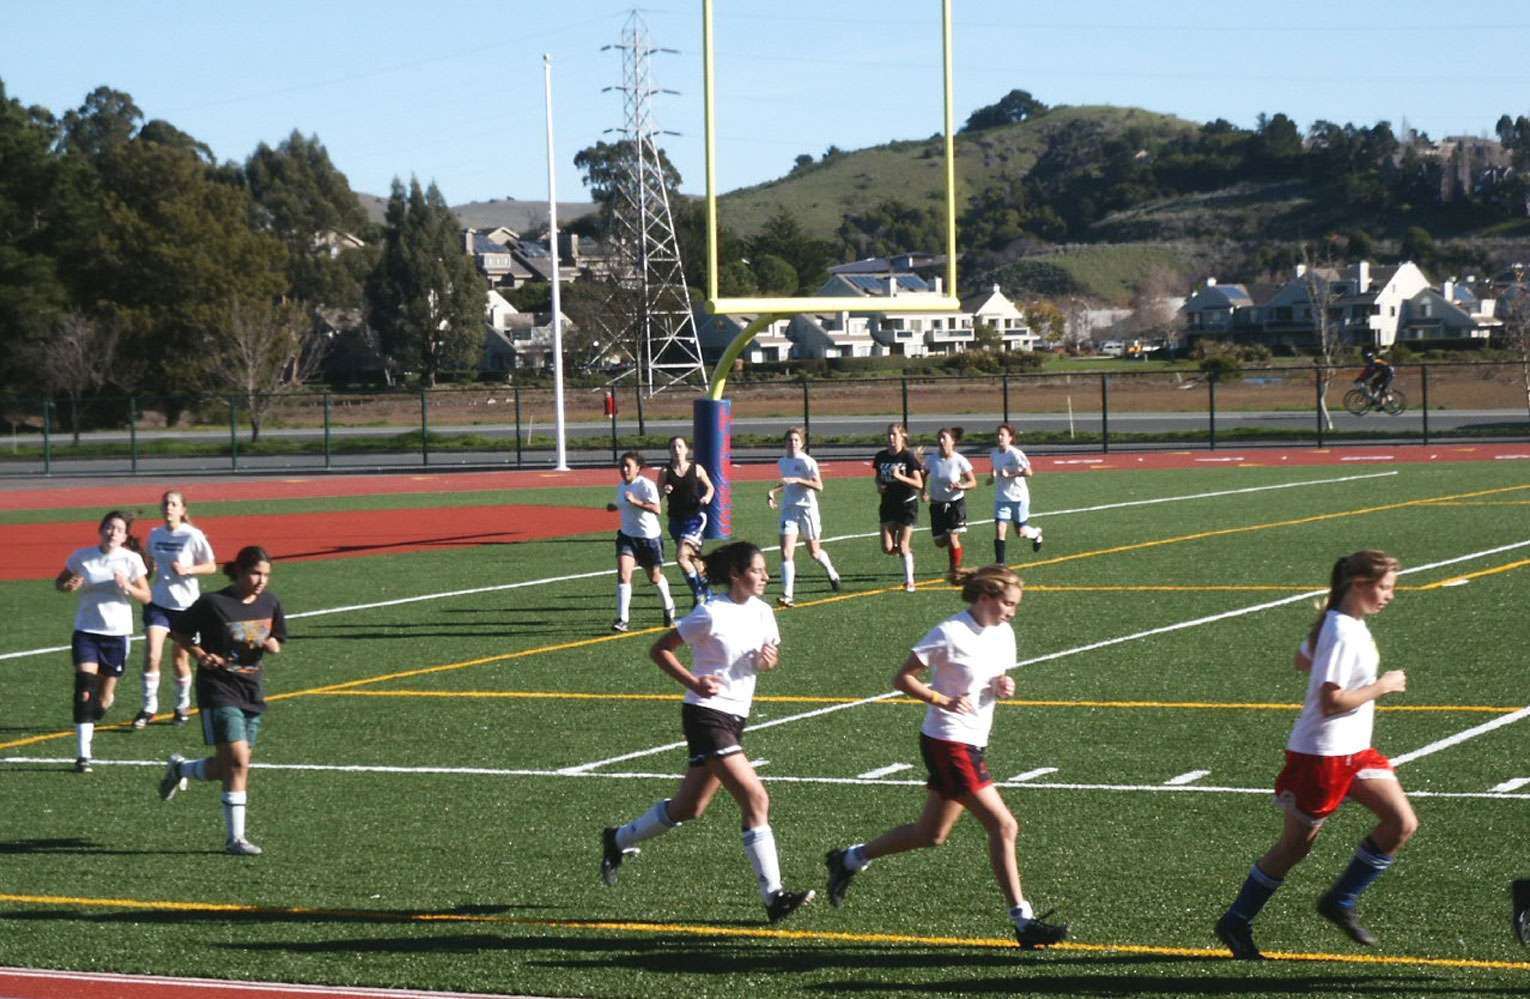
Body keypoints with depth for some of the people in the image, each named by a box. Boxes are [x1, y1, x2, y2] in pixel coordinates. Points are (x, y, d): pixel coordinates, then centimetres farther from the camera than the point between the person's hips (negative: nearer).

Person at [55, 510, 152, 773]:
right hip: (86, 631, -1)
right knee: (84, 688, -16)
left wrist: (127, 587, -20)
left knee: (104, 696, 7)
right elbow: (58, 582, 11)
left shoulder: (132, 560, -5)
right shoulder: (82, 557, -3)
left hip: (117, 633, 1)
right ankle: (83, 755, -17)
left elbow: (146, 597, -1)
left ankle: (90, 725, 43)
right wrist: (67, 586, -13)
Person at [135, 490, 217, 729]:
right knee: (151, 656, -11)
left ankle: (183, 706, 29)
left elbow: (211, 566, -4)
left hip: (185, 605, -3)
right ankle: (149, 708, -1)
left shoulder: (192, 536, -10)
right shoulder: (155, 535, 3)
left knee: (180, 659, 8)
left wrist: (187, 569, -20)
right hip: (158, 602, 3)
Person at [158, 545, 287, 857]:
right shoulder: (213, 603, -12)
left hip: (252, 692, 6)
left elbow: (277, 641, 17)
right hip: (220, 691, -6)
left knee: (228, 767, 9)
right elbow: (179, 632, -1)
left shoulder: (270, 603, 4)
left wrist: (270, 645, -7)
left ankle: (180, 768, 37)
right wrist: (201, 656, -15)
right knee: (238, 763, -15)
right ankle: (235, 839, 0)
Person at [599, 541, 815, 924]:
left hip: (734, 719, 9)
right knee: (756, 799, -17)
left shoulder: (761, 612, 6)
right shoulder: (712, 614, -15)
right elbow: (660, 649, -9)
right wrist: (693, 681, -21)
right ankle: (774, 896, -16)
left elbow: (770, 656, 19)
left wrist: (770, 659, -4)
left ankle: (619, 840, 40)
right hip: (706, 715, -9)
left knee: (689, 808, 19)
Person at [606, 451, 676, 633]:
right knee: (623, 574, -16)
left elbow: (656, 509, -27)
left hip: (649, 537, -5)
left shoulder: (646, 485, -17)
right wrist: (615, 507, 7)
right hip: (627, 536, 5)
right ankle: (622, 619, -18)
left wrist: (635, 501, -36)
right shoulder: (621, 487, 6)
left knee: (655, 577, 13)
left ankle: (669, 607, 43)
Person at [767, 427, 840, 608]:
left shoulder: (807, 462, -11)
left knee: (814, 552, 13)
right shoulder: (782, 462, 8)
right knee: (786, 553, -12)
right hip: (789, 509, 4)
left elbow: (819, 486, -17)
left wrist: (798, 480, -27)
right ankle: (787, 595, -14)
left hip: (807, 509, -4)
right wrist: (773, 491, 9)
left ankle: (832, 574, 44)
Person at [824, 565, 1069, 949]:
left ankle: (849, 860, 34)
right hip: (947, 743, -9)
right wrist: (942, 700, -26)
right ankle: (1023, 920, -9)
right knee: (1003, 825, -13)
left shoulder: (1003, 634, 7)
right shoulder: (950, 634, -16)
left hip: (972, 743, 9)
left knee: (931, 834, 17)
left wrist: (1005, 686, -2)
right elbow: (903, 678, -13)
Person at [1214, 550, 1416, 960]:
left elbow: (1303, 660, 23)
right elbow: (1330, 703, -26)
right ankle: (1236, 922, 17)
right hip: (1321, 753, -9)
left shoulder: (1345, 623, 7)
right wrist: (1381, 686, -17)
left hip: (1354, 749, 9)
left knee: (1402, 823, 1)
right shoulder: (1344, 634, -22)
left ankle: (1340, 902, 11)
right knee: (1296, 844, 2)